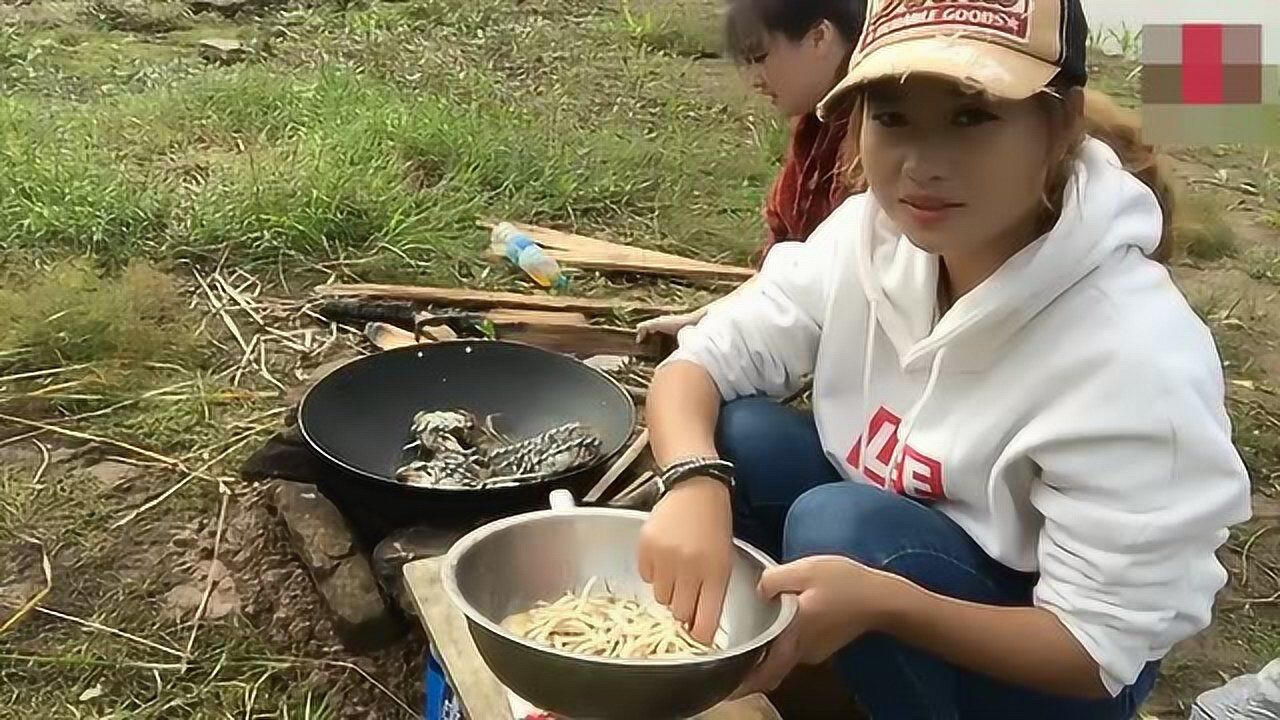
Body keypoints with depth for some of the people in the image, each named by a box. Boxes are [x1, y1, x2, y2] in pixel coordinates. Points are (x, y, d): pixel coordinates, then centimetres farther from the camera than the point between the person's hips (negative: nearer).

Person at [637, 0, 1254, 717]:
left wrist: (884, 600, -42)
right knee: (740, 436, -19)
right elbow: (695, 366, -12)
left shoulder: (1135, 361, -31)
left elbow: (1101, 650, -26)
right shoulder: (869, 235, -15)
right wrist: (695, 483, -35)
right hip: (883, 546, 5)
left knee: (838, 524, -30)